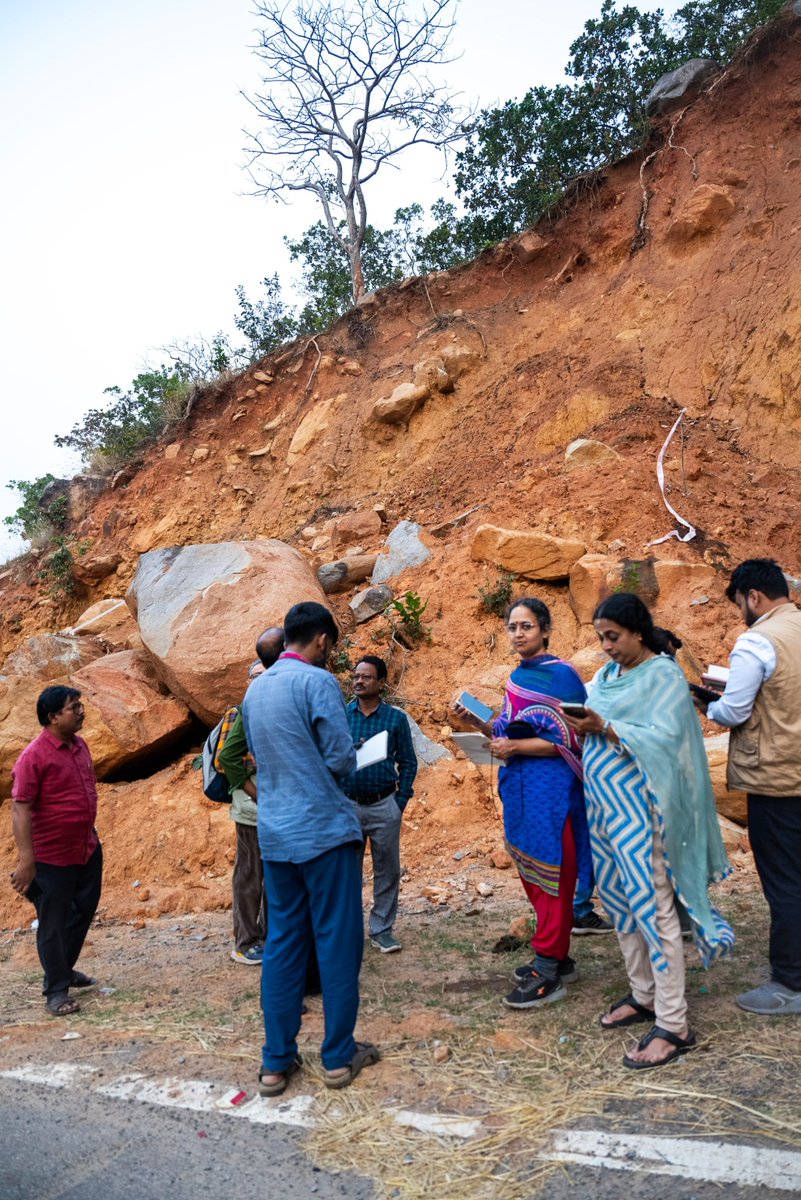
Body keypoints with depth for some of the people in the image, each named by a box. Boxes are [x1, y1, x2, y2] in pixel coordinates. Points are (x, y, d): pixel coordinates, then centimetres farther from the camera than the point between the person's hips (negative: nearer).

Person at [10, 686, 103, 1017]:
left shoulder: (79, 744, 3)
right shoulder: (34, 756, -21)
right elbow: (20, 809, -22)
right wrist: (26, 860, -24)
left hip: (89, 847, 8)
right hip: (53, 857, -8)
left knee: (84, 910, 20)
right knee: (53, 924, 7)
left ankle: (64, 969, 41)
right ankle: (56, 990, 23)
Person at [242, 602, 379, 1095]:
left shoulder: (255, 688, 10)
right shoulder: (318, 681, -12)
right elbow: (342, 759, -12)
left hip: (275, 833, 7)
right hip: (325, 829, -6)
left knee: (283, 942, 12)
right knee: (338, 941, 5)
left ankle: (276, 1062, 17)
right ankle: (340, 1056, 15)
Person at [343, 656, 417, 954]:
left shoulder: (396, 718, 1)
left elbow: (408, 762, 4)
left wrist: (401, 801, -3)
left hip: (384, 806, 0)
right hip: (347, 804, 0)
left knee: (387, 870, 7)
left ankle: (381, 929, 20)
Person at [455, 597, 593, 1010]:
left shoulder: (559, 675, -11)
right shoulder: (518, 677, 13)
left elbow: (569, 738, -15)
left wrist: (515, 748, -16)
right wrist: (478, 722, 1)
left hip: (550, 790, -8)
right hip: (520, 789, 8)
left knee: (550, 878, -1)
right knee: (531, 875, 14)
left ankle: (549, 972, 7)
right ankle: (556, 956, 28)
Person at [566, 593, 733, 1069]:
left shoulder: (664, 674, -10)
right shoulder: (609, 675, 13)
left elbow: (665, 737, -20)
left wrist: (604, 729, -25)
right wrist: (586, 727, -7)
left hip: (638, 806, -8)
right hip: (605, 801, 8)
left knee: (652, 906, -5)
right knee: (619, 901, 14)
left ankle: (673, 1025, 4)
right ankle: (644, 995, 29)